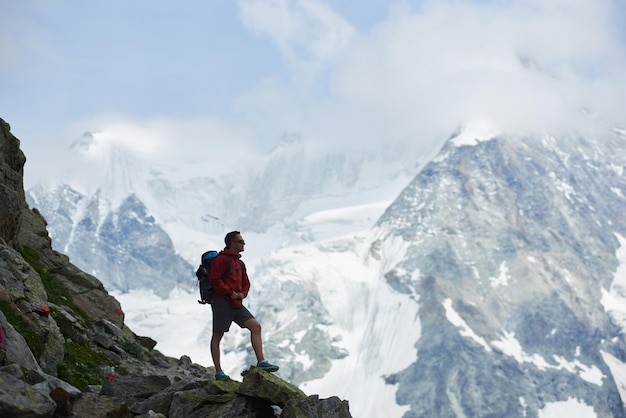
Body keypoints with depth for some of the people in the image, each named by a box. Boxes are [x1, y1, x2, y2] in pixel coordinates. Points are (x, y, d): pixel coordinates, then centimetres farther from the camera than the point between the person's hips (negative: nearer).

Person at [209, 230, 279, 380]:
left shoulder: (240, 263, 19)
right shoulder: (222, 259, -8)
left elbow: (246, 283, 26)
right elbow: (214, 280, -16)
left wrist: (243, 293, 5)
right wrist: (230, 293, -15)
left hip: (237, 304, 8)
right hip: (222, 303, -8)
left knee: (256, 326, -5)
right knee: (217, 336, 0)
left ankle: (261, 362, -8)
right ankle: (218, 371, 6)